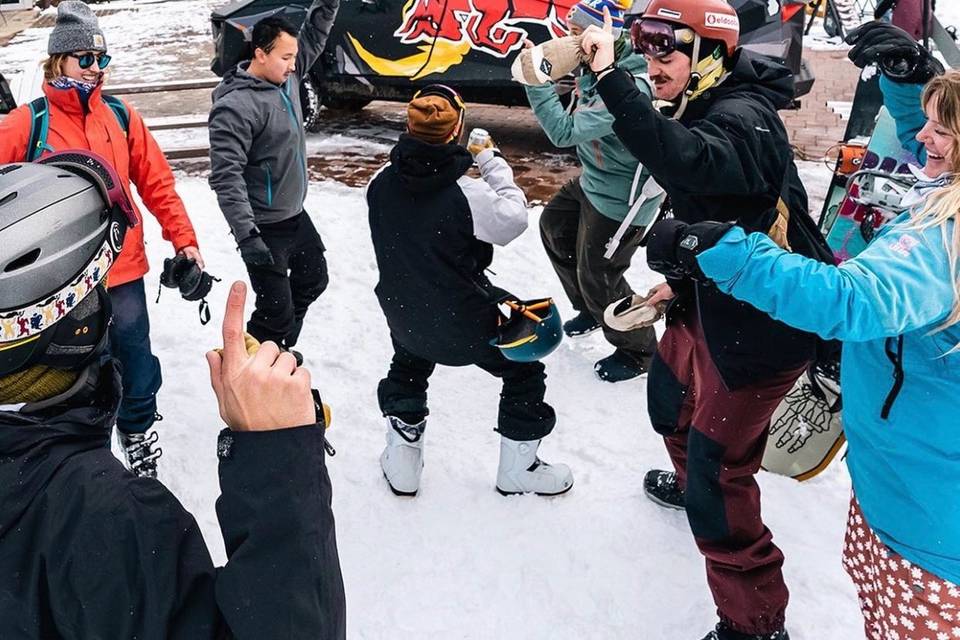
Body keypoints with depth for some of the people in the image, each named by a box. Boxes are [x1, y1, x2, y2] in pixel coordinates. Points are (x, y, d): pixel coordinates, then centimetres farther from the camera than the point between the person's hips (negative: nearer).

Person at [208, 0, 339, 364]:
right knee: (276, 311, -4)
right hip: (265, 228, -9)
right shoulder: (235, 106, -23)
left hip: (296, 216, 9)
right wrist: (247, 236, -33)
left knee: (313, 279, 23)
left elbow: (313, 36, 16)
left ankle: (277, 352, 41)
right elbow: (226, 177, -27)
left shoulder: (287, 78, 2)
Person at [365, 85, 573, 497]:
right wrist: (491, 161, -3)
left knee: (407, 369, 34)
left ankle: (401, 463, 40)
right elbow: (514, 220, -10)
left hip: (404, 316, 5)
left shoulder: (380, 185, -14)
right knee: (523, 371, 19)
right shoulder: (468, 195, -28)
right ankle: (517, 469, 31)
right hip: (465, 323, -4)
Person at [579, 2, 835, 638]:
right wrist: (682, 280, 24)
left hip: (762, 327, -10)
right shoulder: (699, 110, 5)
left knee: (716, 475, -5)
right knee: (671, 400, 29)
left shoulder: (744, 120, -25)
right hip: (712, 300, 10)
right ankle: (691, 482, 61)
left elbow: (684, 163, -48)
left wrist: (610, 77, -44)